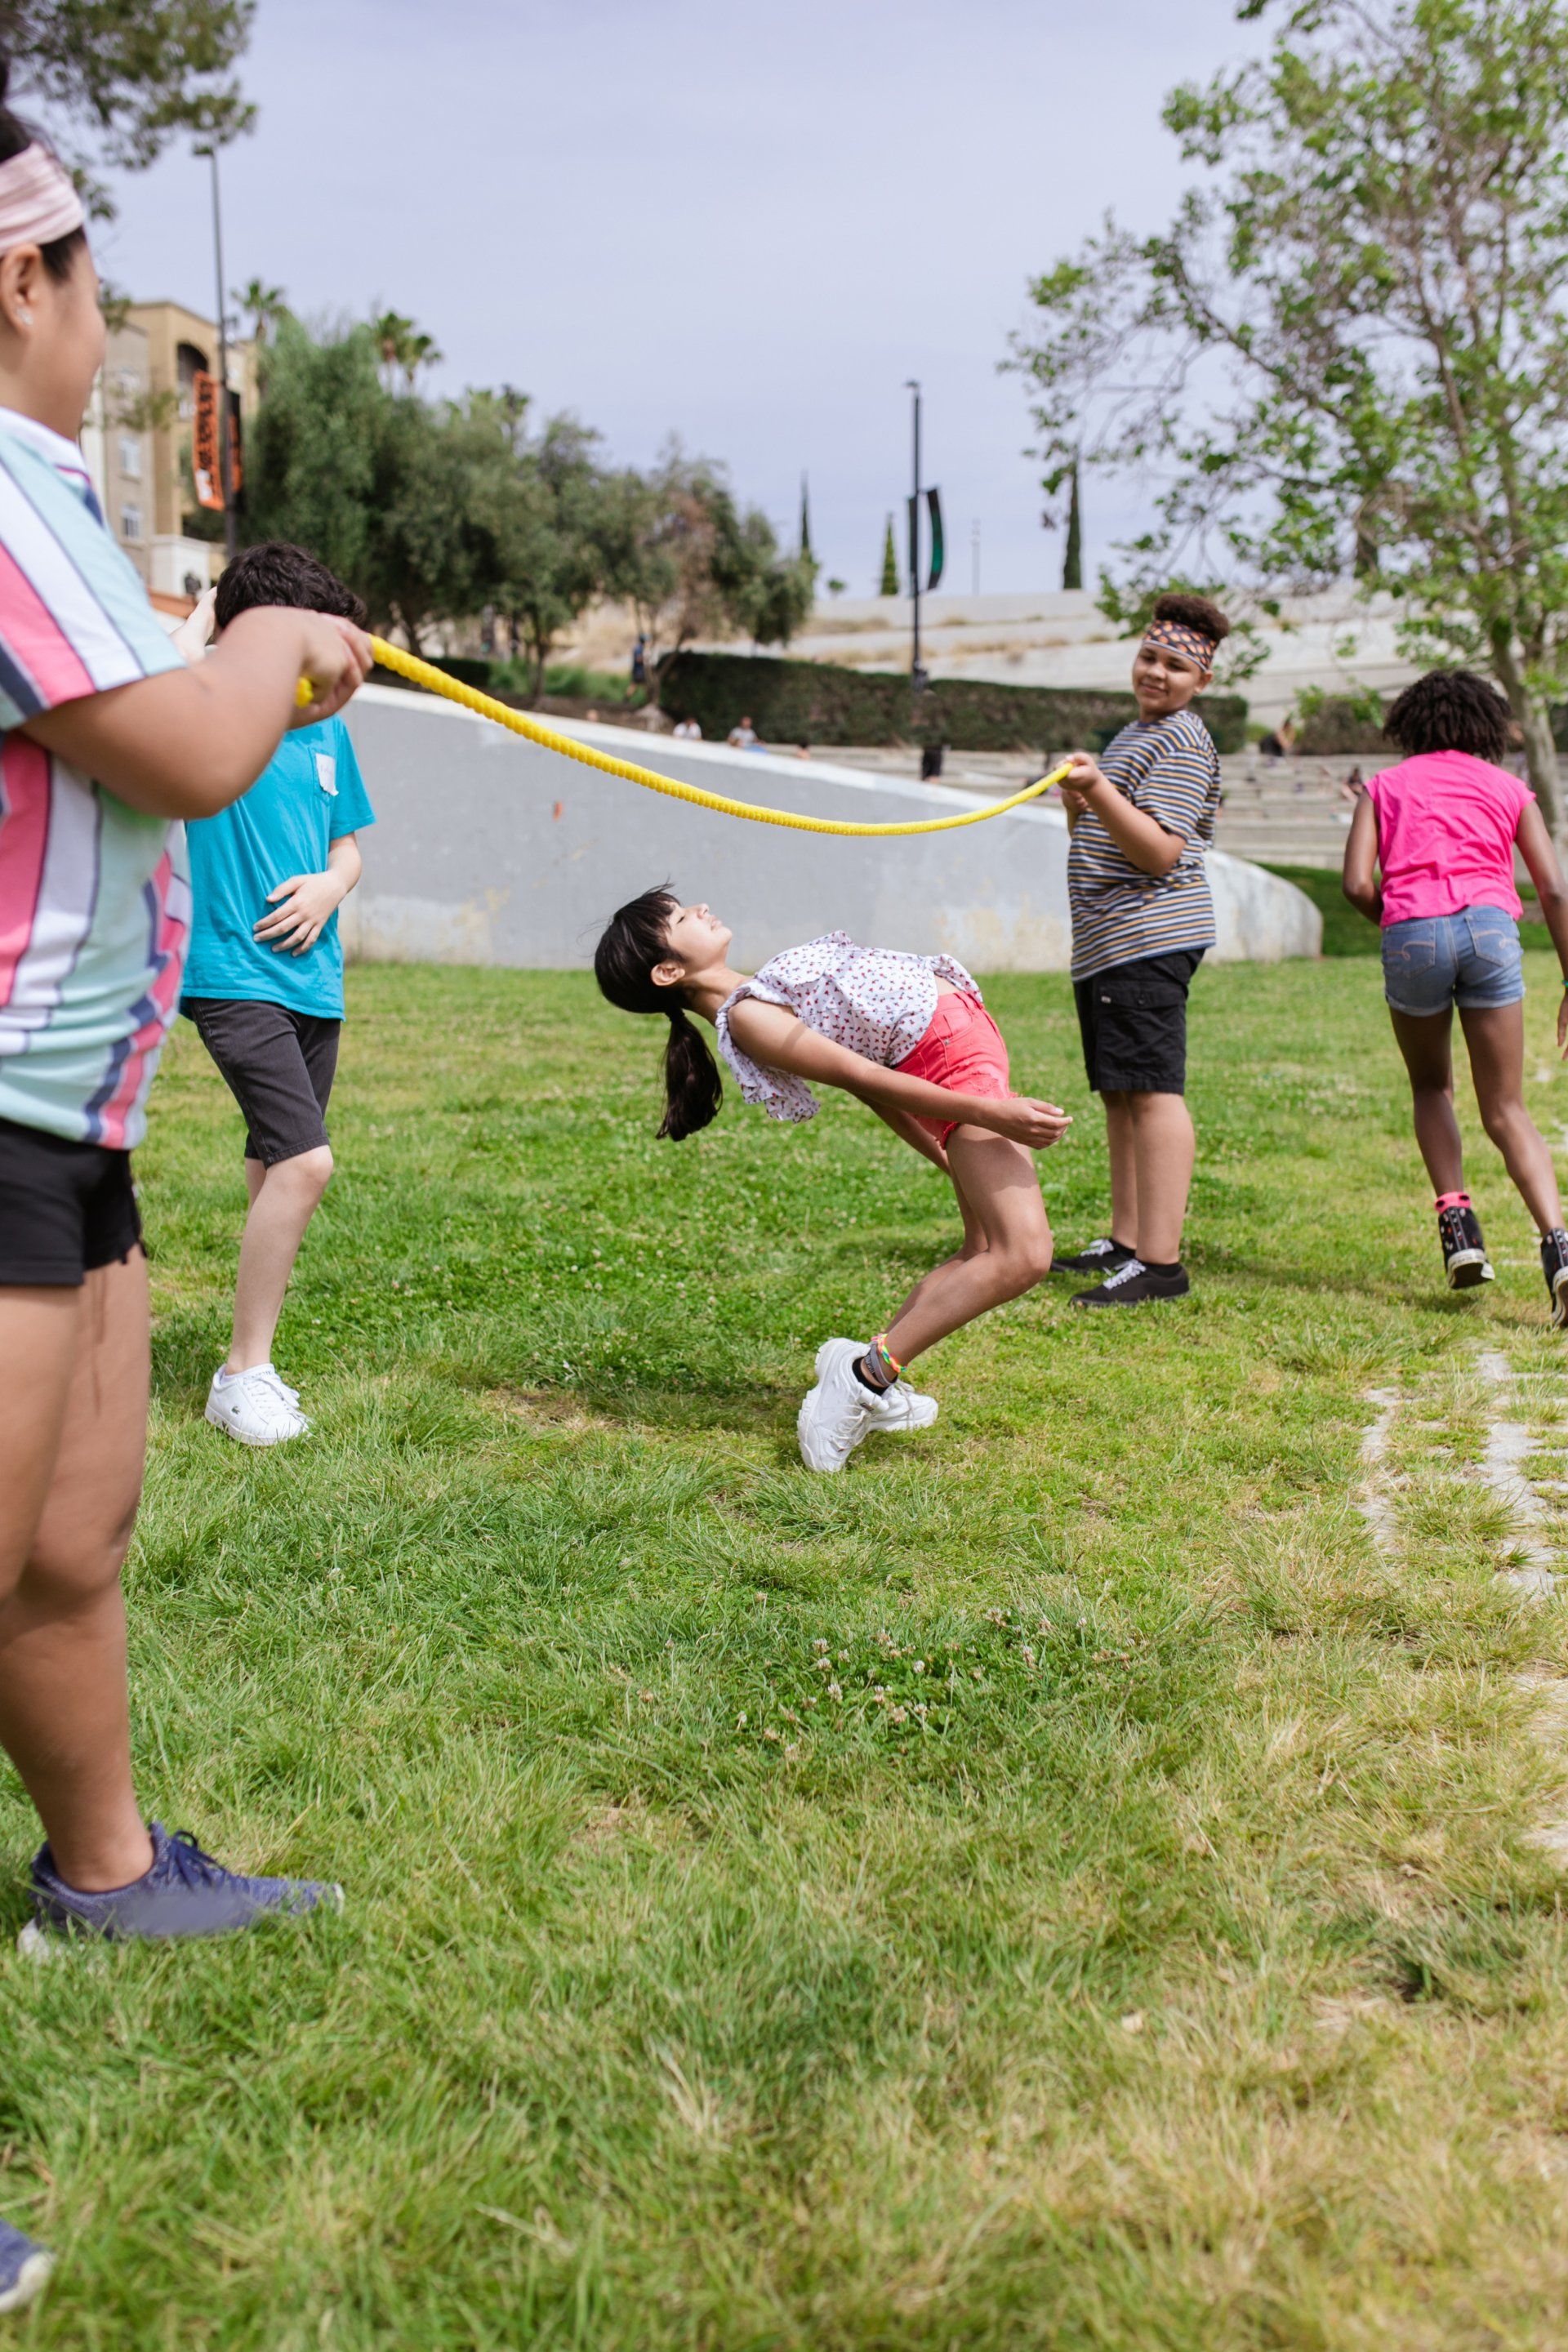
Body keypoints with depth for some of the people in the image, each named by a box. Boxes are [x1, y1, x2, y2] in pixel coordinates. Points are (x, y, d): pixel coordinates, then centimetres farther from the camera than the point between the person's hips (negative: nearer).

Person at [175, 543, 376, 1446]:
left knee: (277, 1170, 12)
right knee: (305, 1160, -19)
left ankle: (253, 1365, 23)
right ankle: (244, 1374, -6)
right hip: (235, 975, -7)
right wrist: (204, 617, -17)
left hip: (312, 979, 7)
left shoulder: (324, 728, 12)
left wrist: (330, 884, 0)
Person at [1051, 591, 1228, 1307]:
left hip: (1149, 938, -10)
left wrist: (1099, 791, -28)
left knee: (1152, 1089, -14)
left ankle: (1161, 1262, -17)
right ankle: (1125, 1242, 18)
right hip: (1108, 943, 10)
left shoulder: (1180, 744, -8)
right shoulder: (1137, 735, 23)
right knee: (1119, 1092, 12)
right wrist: (1078, 807, 7)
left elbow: (1162, 853, -18)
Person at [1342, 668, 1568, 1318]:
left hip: (1411, 934, 0)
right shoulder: (1507, 788, 20)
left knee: (1431, 1088, 24)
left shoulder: (1385, 786, 19)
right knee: (1506, 1111, 3)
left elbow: (1357, 883, 5)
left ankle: (1456, 1219, 6)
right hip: (1490, 926, 0)